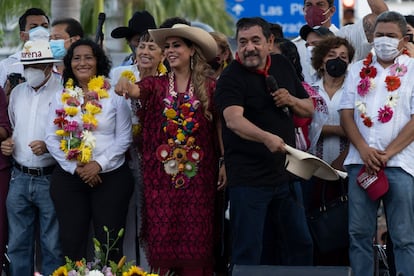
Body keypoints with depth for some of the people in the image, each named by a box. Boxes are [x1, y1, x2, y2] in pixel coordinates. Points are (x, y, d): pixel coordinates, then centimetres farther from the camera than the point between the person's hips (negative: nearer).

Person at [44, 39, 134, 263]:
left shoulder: (114, 95, 0)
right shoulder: (61, 97, 7)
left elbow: (124, 138, -4)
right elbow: (51, 139, 3)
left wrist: (99, 164, -16)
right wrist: (75, 167, -9)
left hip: (111, 177, -2)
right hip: (68, 178, 2)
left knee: (109, 243, 1)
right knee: (71, 242, 5)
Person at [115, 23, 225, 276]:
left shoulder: (209, 87, 3)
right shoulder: (156, 84, 6)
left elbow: (220, 127, 4)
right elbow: (137, 90, -16)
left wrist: (225, 163, -3)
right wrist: (125, 86, -39)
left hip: (198, 174, -1)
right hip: (161, 173, 1)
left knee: (195, 238, -1)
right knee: (162, 237, 0)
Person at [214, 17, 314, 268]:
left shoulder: (283, 66, 9)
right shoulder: (231, 78, -11)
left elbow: (309, 109, 17)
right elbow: (233, 119, -29)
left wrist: (291, 100, -6)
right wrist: (266, 138, -47)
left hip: (285, 174, 6)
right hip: (249, 179, -6)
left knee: (300, 243, 13)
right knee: (249, 251, -4)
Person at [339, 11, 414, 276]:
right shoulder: (358, 70, 13)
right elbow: (346, 113, 7)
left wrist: (387, 153, -12)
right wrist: (364, 150, -8)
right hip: (361, 161, 3)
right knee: (359, 233, 5)